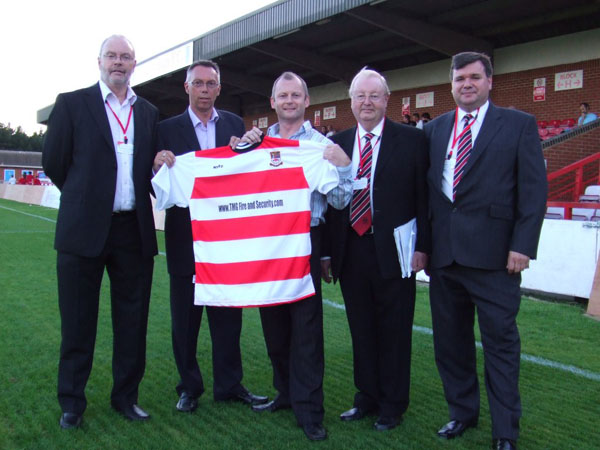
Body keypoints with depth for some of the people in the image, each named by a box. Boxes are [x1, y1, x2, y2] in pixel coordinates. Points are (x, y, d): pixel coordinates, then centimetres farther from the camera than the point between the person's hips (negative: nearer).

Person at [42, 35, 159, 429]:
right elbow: (54, 161, 4)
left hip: (134, 230, 3)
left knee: (132, 319, 10)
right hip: (84, 229, -3)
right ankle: (72, 403, 22)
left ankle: (126, 396, 25)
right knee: (78, 322, 7)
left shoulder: (149, 113, 12)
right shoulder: (72, 103, 2)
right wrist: (84, 198, 9)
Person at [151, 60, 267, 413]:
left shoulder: (235, 124, 8)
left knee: (228, 315, 11)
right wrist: (158, 165, -24)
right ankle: (189, 386, 25)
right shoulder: (168, 129, 2)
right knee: (185, 317, 9)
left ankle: (229, 384, 25)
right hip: (185, 238, -1)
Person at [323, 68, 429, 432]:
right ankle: (367, 398, 30)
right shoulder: (337, 144, 8)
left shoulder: (411, 139, -1)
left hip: (393, 251, -3)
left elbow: (423, 197, -2)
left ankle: (392, 405, 24)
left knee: (394, 332, 8)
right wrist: (327, 250, 6)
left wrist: (422, 246, -8)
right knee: (361, 330, 14)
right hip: (351, 251, 3)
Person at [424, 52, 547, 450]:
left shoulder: (520, 125, 2)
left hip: (494, 253, -4)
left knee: (501, 341, 4)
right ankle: (462, 412, 33)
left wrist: (523, 245, -12)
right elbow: (424, 187, 11)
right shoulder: (435, 129, 13)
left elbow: (535, 188, -4)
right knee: (450, 339, 14)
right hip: (444, 252, 4)